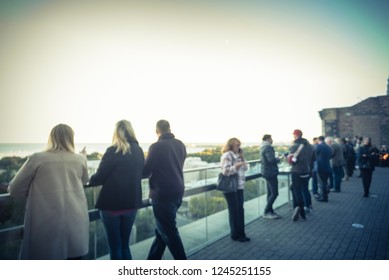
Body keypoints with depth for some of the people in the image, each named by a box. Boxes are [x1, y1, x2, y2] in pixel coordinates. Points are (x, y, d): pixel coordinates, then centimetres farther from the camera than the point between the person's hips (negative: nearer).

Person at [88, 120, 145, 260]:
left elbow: (99, 177, -9)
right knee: (124, 244, 19)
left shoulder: (113, 151, -13)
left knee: (115, 246, 10)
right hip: (131, 203, 5)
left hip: (112, 204, -5)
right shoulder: (139, 151, 3)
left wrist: (90, 180, 12)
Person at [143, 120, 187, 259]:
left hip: (162, 194, -7)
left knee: (169, 232, 5)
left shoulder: (156, 147, -14)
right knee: (162, 229, 18)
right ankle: (152, 261, 32)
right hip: (177, 191, 7)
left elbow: (145, 171, -10)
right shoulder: (180, 145, 6)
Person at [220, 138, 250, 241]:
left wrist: (242, 157, 2)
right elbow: (225, 171, -22)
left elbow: (245, 169, 14)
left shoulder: (237, 155, 12)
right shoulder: (227, 155, -12)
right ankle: (235, 235, 18)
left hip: (239, 187, 7)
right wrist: (238, 165, -29)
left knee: (240, 210, 11)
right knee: (234, 211, 4)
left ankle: (241, 233, 23)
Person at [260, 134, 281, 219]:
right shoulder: (267, 147, -16)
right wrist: (278, 159, -7)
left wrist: (276, 158, 6)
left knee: (270, 193, 13)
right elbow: (271, 159, -26)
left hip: (267, 172, 10)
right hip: (270, 172, -10)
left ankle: (270, 211, 20)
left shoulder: (264, 147, 17)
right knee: (274, 193, -7)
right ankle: (266, 212, -2)